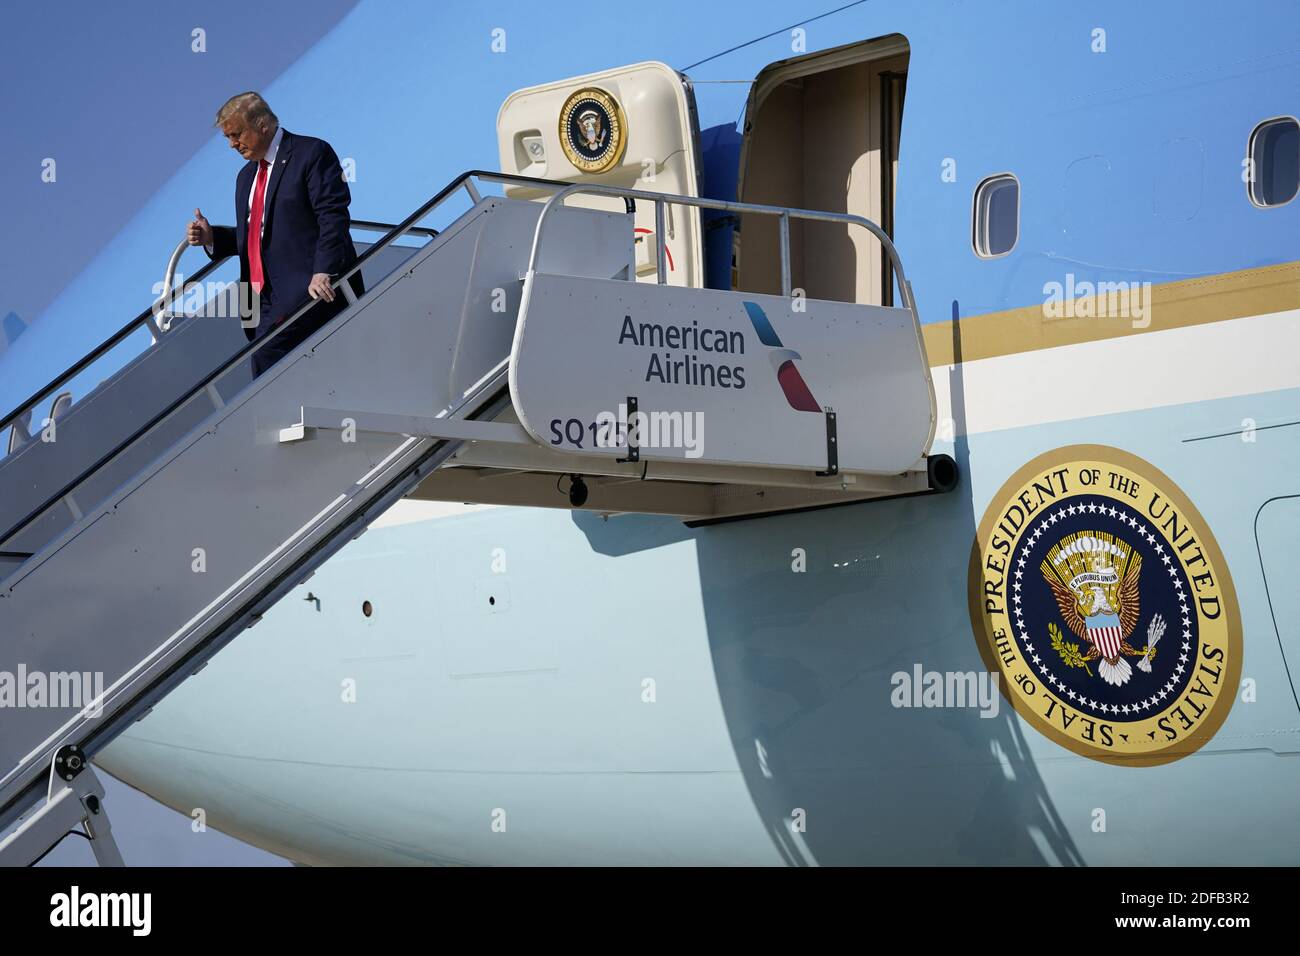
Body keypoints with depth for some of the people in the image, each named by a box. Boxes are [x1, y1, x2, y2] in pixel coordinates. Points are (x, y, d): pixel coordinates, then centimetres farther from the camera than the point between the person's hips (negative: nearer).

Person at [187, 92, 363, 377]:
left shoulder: (312, 153, -3)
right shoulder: (246, 176, 23)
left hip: (315, 287, -8)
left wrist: (323, 273, -24)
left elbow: (334, 217, -12)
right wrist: (211, 237, 8)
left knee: (268, 352, -25)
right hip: (268, 298, 8)